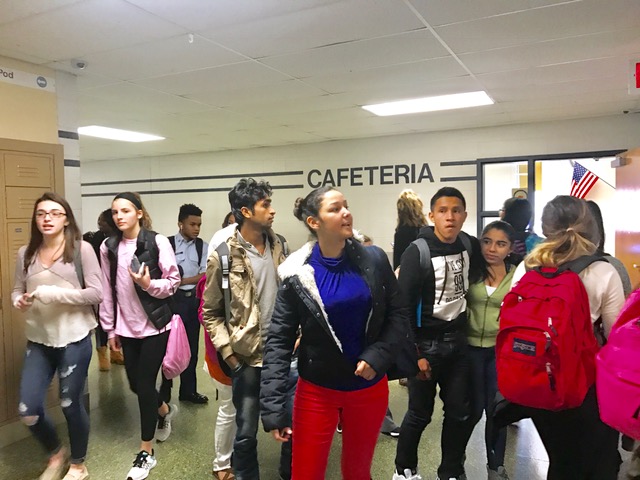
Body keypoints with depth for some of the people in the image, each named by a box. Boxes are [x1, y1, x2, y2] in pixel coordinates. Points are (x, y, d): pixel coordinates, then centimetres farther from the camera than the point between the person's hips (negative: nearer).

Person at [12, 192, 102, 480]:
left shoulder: (82, 249, -8)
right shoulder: (25, 253, 5)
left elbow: (96, 293, -12)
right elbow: (17, 290, 13)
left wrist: (51, 293, -20)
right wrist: (19, 300, -10)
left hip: (74, 339, -4)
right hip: (38, 341, 4)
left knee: (70, 405, 9)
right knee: (27, 410, 2)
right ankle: (56, 454, 34)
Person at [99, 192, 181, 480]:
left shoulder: (157, 242, -11)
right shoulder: (108, 247, 2)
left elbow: (174, 281, -7)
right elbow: (107, 291, 7)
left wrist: (149, 284, -25)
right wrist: (110, 329, 9)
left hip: (154, 325, -4)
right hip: (126, 327, 5)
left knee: (145, 384, 0)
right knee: (135, 384, 14)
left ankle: (146, 453, 17)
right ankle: (165, 411, 47)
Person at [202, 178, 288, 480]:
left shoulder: (278, 245, 3)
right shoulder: (222, 255, -10)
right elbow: (211, 314, -3)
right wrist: (229, 355, -9)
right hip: (248, 356, -4)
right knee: (246, 433, 8)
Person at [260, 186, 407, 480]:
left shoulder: (374, 260, -6)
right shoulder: (297, 274, -12)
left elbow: (397, 316, 1)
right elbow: (279, 341, -11)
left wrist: (378, 355, -16)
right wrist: (273, 409, -16)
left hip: (370, 387, 2)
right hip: (317, 390, -2)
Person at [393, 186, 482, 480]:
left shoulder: (471, 246, 0)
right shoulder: (417, 252, -16)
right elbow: (404, 307, -15)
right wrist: (414, 353, -16)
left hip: (458, 339, 5)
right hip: (426, 342, -5)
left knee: (459, 412, 12)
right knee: (420, 413, 6)